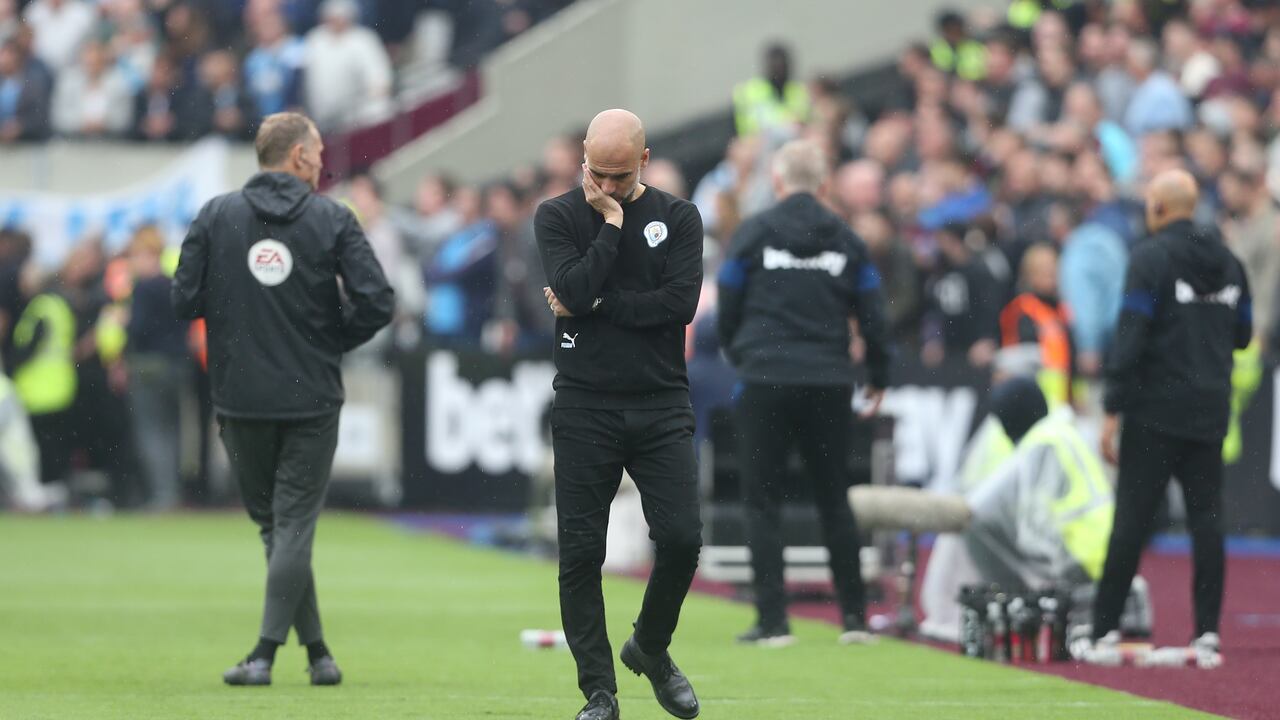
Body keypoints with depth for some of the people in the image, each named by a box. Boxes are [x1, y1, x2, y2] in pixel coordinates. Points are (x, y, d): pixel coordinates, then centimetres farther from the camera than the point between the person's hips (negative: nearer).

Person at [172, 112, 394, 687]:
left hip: (239, 398, 2)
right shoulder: (332, 220, -3)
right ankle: (266, 652, -4)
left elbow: (185, 300, -2)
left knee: (274, 523, 12)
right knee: (294, 523, 4)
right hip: (311, 397, -2)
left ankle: (316, 649, 13)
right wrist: (330, 340, 7)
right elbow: (376, 303, -10)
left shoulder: (216, 215, 1)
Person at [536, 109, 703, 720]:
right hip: (584, 407, 0)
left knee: (681, 538, -10)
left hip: (661, 406, 0)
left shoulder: (677, 218, 6)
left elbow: (681, 303, -8)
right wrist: (612, 224, -8)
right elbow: (575, 289, -13)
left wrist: (594, 305, -10)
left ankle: (651, 648, 17)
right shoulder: (558, 217, 4)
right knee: (580, 553, -3)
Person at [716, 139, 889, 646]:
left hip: (766, 380, -2)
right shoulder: (845, 239, 6)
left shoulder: (754, 233, 0)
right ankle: (854, 617, 11)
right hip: (829, 384, 2)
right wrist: (878, 378, 20)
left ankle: (772, 620, -4)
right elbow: (871, 314, 8)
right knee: (834, 499, 12)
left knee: (763, 501, 3)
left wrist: (739, 356, 23)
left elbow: (728, 307, 4)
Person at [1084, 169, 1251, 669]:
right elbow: (1242, 335, 19)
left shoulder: (1151, 257, -8)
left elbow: (1131, 338, -14)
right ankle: (1207, 634, 0)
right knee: (1207, 518, 4)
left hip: (1156, 409, -5)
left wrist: (1113, 411, -13)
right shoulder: (1227, 261, 11)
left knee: (1132, 518, -3)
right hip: (1210, 412, 5)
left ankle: (1105, 631, -2)